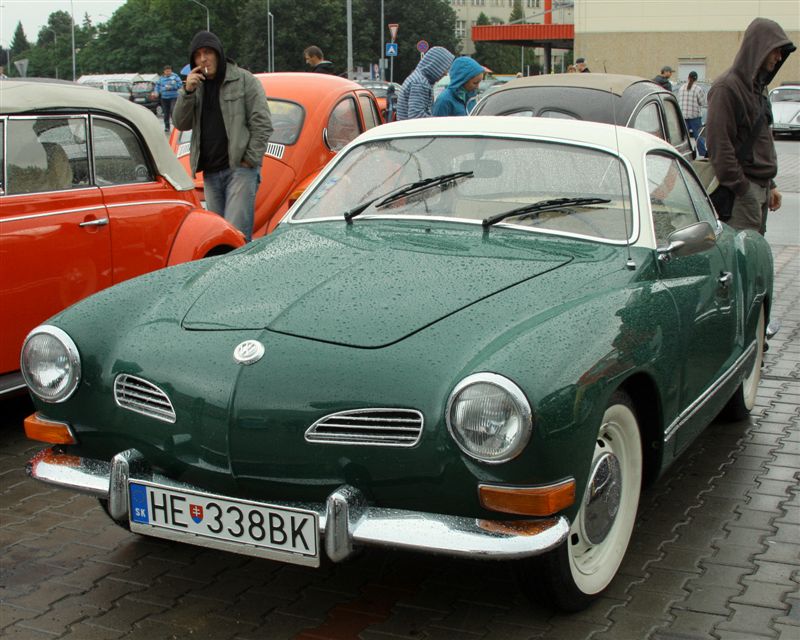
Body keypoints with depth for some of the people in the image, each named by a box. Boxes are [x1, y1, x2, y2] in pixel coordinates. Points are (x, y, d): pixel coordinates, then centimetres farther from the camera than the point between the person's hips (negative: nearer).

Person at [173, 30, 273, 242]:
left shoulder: (244, 81, 0)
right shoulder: (197, 86, 17)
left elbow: (262, 124, -4)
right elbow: (181, 124, 8)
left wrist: (250, 160, -11)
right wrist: (188, 92, -6)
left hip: (240, 169, -6)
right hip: (210, 173, 6)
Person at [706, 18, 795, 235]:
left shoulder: (757, 86, 18)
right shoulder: (727, 87, -13)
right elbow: (719, 144, -19)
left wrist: (770, 184, 20)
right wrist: (740, 189, -19)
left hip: (760, 187, 9)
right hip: (743, 188, -9)